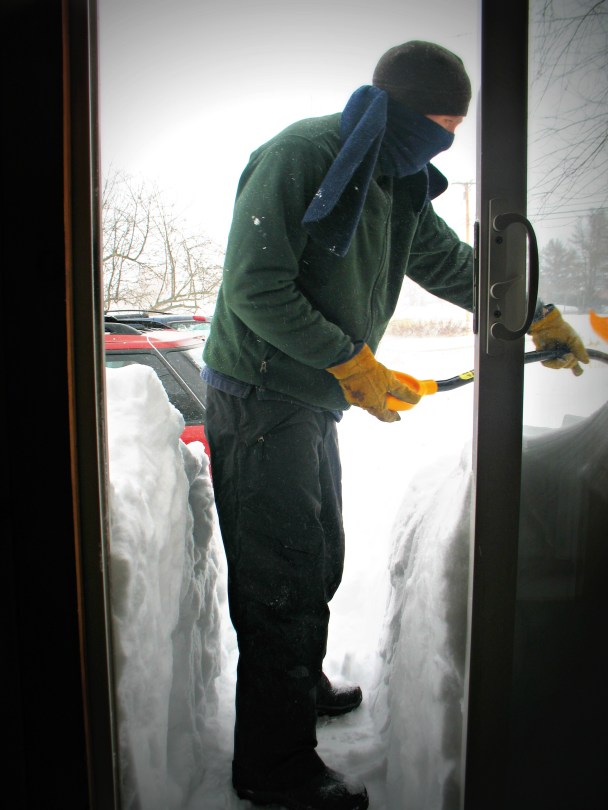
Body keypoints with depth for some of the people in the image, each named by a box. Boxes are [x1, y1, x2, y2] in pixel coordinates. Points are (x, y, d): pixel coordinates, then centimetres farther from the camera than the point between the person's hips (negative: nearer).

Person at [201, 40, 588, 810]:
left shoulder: (396, 186, 11)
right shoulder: (299, 157, -16)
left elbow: (452, 265, 22)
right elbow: (255, 290, -22)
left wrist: (538, 317, 20)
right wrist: (351, 363, -20)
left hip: (313, 401, 9)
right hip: (260, 402, -9)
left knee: (319, 560, 20)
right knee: (284, 579, -5)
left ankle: (302, 685, 43)